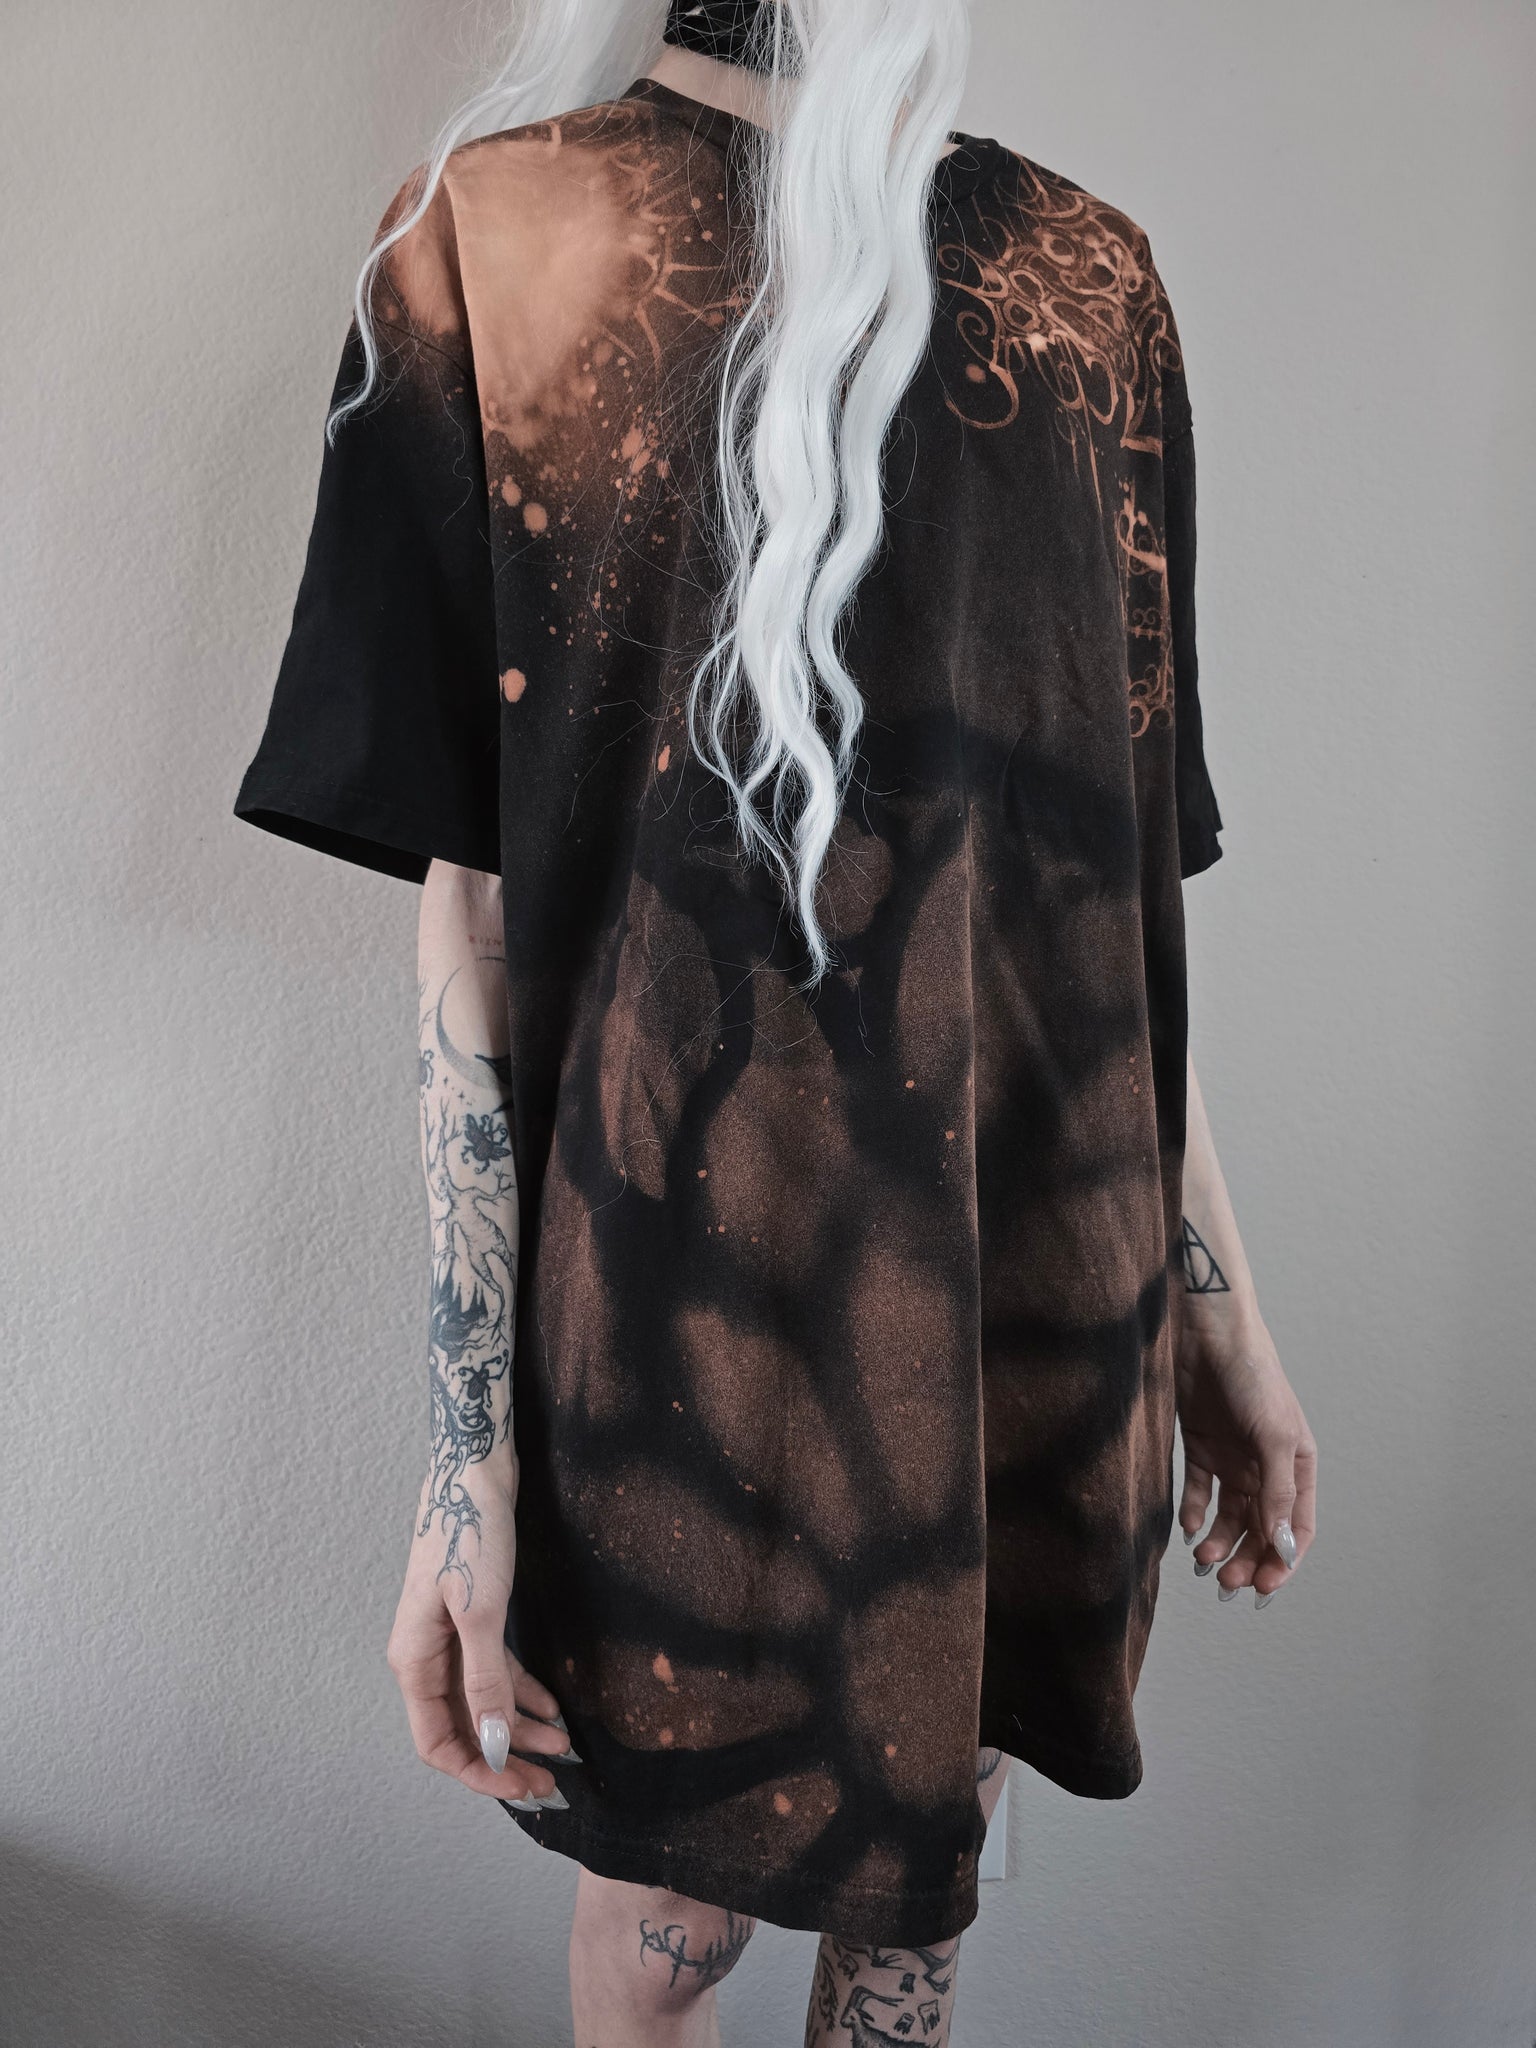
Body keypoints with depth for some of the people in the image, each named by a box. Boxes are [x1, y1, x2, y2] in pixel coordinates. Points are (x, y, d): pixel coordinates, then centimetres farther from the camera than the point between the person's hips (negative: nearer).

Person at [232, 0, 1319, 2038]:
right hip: (684, 1311, -3)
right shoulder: (498, 243, -1)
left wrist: (1220, 1309, 9)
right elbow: (473, 897, -8)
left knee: (930, 1855, 20)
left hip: (1049, 1297, 4)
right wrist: (467, 1456, -11)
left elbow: (1128, 882, 8)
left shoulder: (1084, 278, 9)